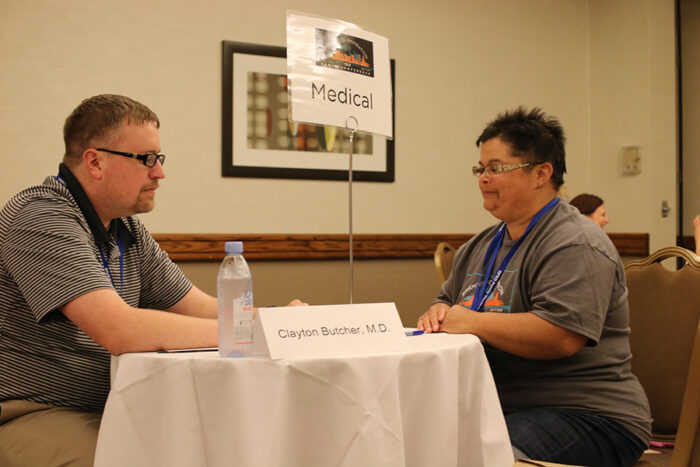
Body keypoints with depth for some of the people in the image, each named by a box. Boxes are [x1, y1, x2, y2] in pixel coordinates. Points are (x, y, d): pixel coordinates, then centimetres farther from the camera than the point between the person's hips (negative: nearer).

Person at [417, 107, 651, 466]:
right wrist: (439, 315, 3)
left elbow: (562, 337, -24)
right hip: (497, 406, 8)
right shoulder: (479, 248, 17)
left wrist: (472, 322, -17)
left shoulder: (576, 245, -11)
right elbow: (448, 301, 29)